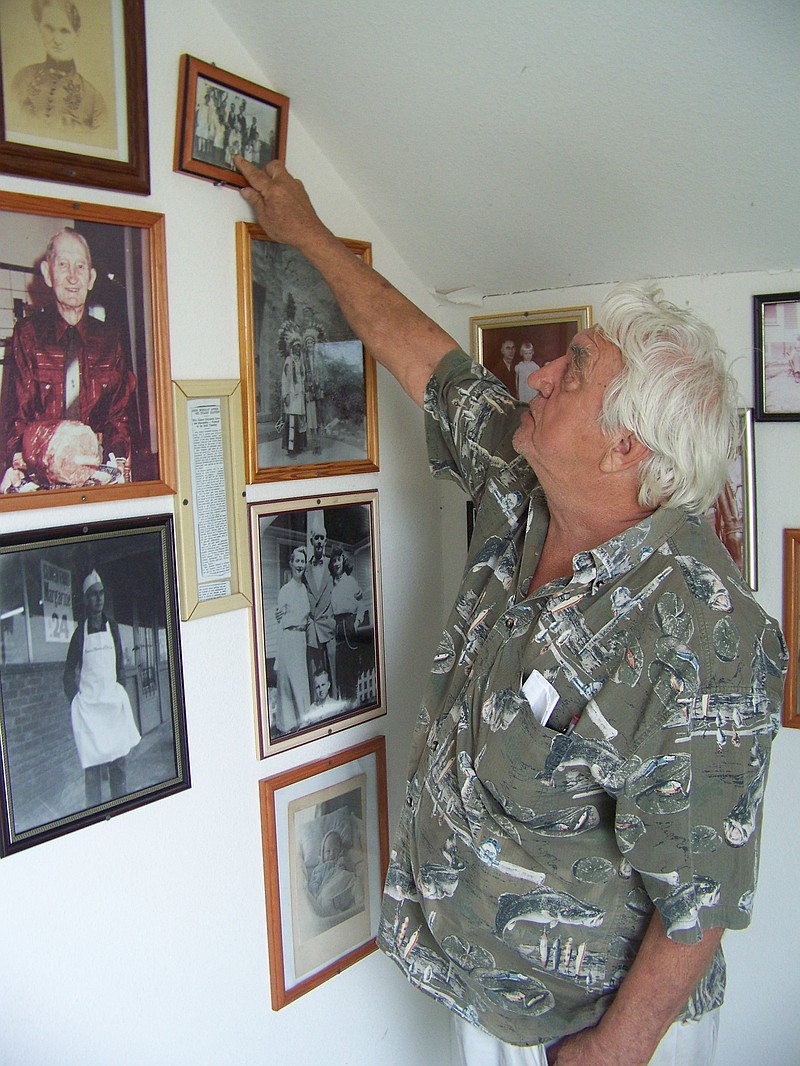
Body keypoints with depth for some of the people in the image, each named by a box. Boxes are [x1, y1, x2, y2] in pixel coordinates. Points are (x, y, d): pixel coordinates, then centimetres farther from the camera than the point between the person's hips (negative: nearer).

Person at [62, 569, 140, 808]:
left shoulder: (112, 627, 9)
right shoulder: (80, 632, -1)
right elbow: (69, 673, 3)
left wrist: (120, 690, 6)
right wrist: (75, 700, -5)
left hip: (113, 699, 3)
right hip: (88, 705, -3)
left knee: (119, 763, 3)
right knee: (92, 766, -5)